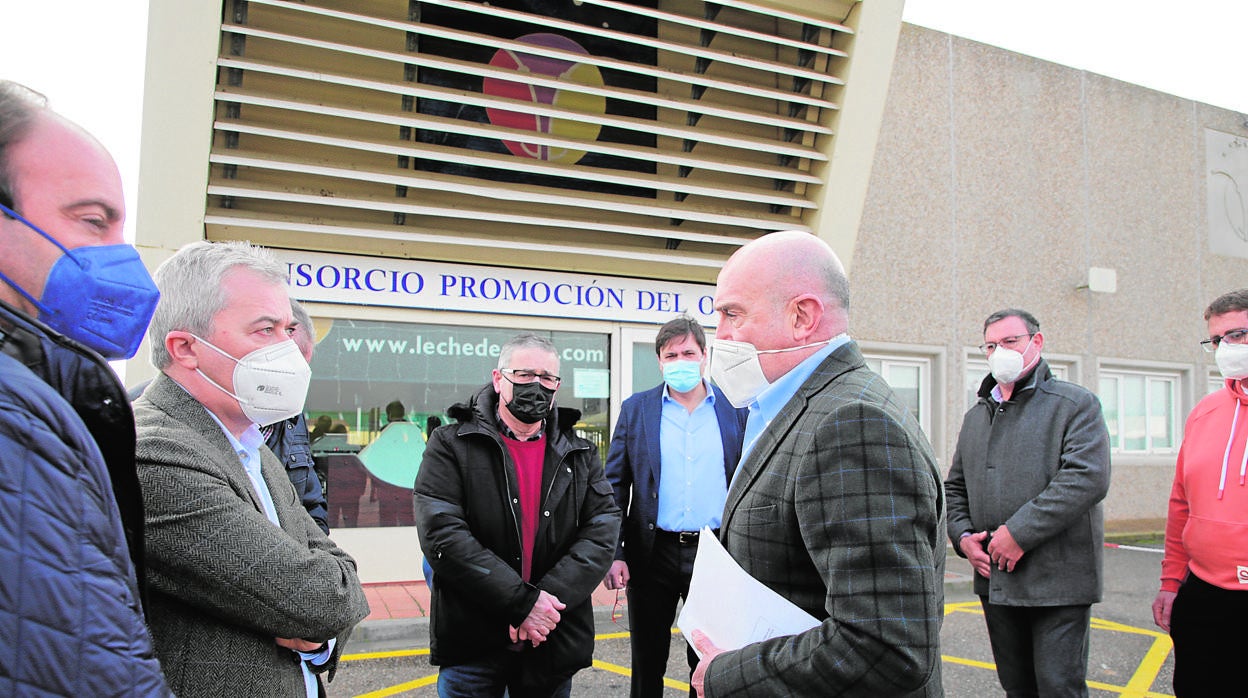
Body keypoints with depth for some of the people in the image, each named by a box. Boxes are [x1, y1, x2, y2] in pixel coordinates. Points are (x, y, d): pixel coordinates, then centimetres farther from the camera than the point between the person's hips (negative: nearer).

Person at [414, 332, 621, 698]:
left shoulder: (581, 455, 8)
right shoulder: (451, 445, -2)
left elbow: (602, 532, -3)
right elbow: (441, 534, -14)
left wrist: (550, 598, -18)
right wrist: (523, 602, -18)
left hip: (556, 640, 3)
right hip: (472, 642, -3)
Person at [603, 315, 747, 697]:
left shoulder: (736, 408, 2)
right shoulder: (636, 409, 2)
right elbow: (615, 486, 2)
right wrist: (613, 553, -6)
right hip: (653, 553, 0)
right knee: (647, 665, 12)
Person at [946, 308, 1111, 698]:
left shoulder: (1076, 404, -3)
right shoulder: (977, 415, 16)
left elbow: (1087, 478, -17)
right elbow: (955, 487, 20)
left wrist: (1020, 532, -20)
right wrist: (963, 536, 0)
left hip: (1057, 582, -6)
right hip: (994, 579, 6)